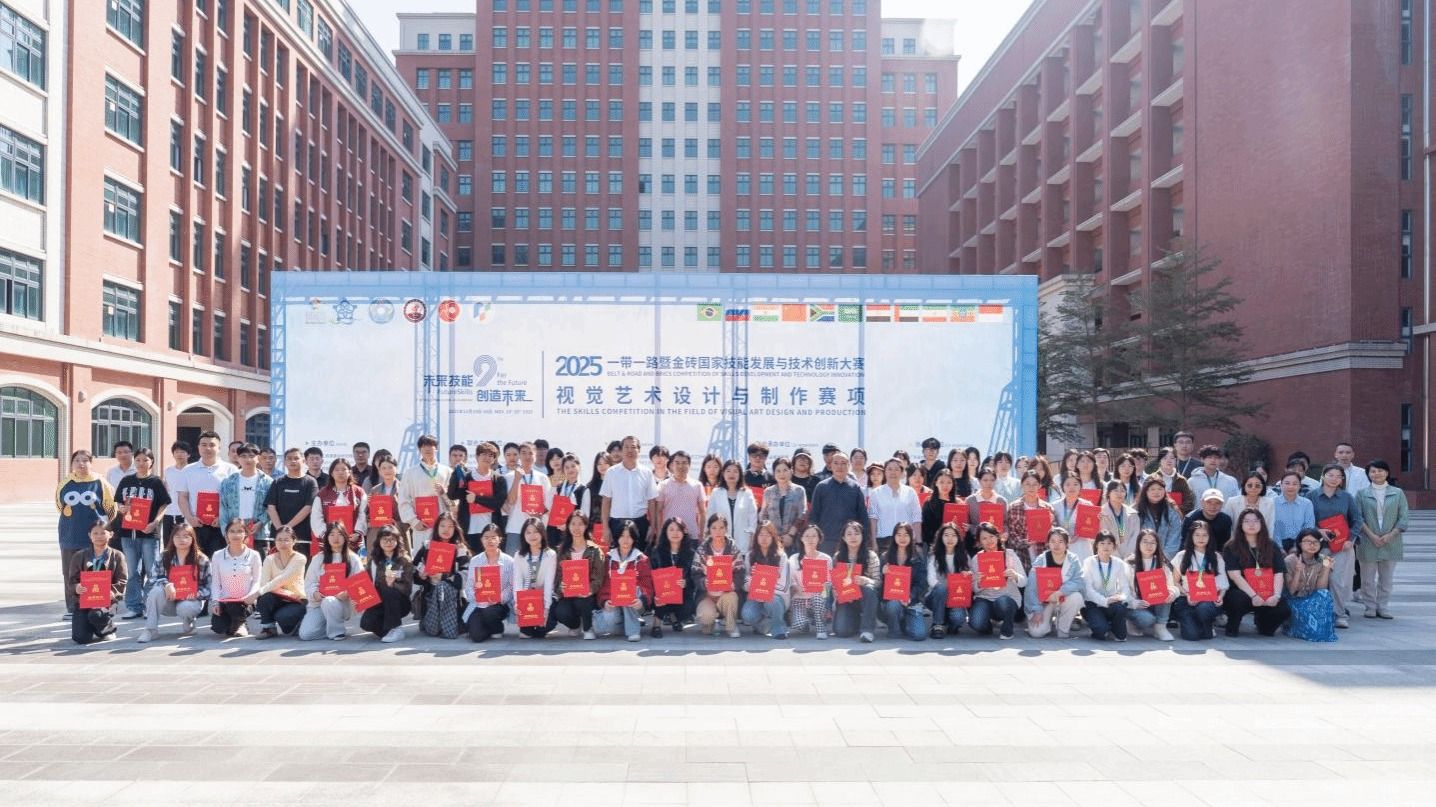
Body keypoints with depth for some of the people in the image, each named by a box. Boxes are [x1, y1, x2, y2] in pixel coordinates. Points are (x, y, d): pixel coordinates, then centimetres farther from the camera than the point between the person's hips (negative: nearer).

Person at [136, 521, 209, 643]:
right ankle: (150, 629, -23)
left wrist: (195, 594, -26)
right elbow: (157, 578, -6)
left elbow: (207, 586, -6)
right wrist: (167, 585, -29)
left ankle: (189, 624, 2)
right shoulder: (165, 556, 1)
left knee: (184, 608, -37)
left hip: (191, 599, -2)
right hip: (169, 600, 2)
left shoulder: (201, 560, -6)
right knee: (156, 590, -29)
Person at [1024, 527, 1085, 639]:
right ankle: (1050, 620, 15)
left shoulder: (1073, 560, -7)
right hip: (1043, 602, -1)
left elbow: (1080, 582, -22)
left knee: (1076, 597, -32)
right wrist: (1037, 611, -20)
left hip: (1064, 601, 1)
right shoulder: (1040, 560, -9)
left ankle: (1063, 628, -7)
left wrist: (1059, 592, -35)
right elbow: (1031, 587, -12)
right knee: (1036, 632, -23)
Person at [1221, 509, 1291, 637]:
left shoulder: (1271, 547, 8)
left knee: (1283, 609, -24)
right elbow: (1235, 575, -13)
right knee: (1240, 599, -37)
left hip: (1265, 594, 3)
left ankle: (1262, 622, 11)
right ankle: (1232, 626, -5)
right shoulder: (1231, 547, -3)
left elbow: (1278, 574, -1)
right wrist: (1253, 596, -25)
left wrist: (1276, 595, -19)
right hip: (1240, 592, -3)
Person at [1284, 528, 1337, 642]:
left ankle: (1324, 632, -11)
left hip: (1313, 600, 4)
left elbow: (1320, 589, -10)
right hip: (1294, 601, -4)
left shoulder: (1322, 560, -3)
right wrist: (1298, 572, -31)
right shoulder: (1290, 560, -13)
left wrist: (1326, 568, -21)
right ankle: (1291, 626, -1)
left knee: (1324, 595, -27)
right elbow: (1291, 591, -15)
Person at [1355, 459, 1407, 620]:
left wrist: (1390, 535, -10)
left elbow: (1404, 517, 1)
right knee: (1368, 578, 3)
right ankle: (1370, 607, 12)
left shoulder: (1398, 493, 5)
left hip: (1391, 542, 1)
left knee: (1386, 577, 7)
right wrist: (1372, 535, -12)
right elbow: (1358, 518, -1)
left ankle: (1383, 607, 15)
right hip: (1368, 542, -1)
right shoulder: (1362, 493, 3)